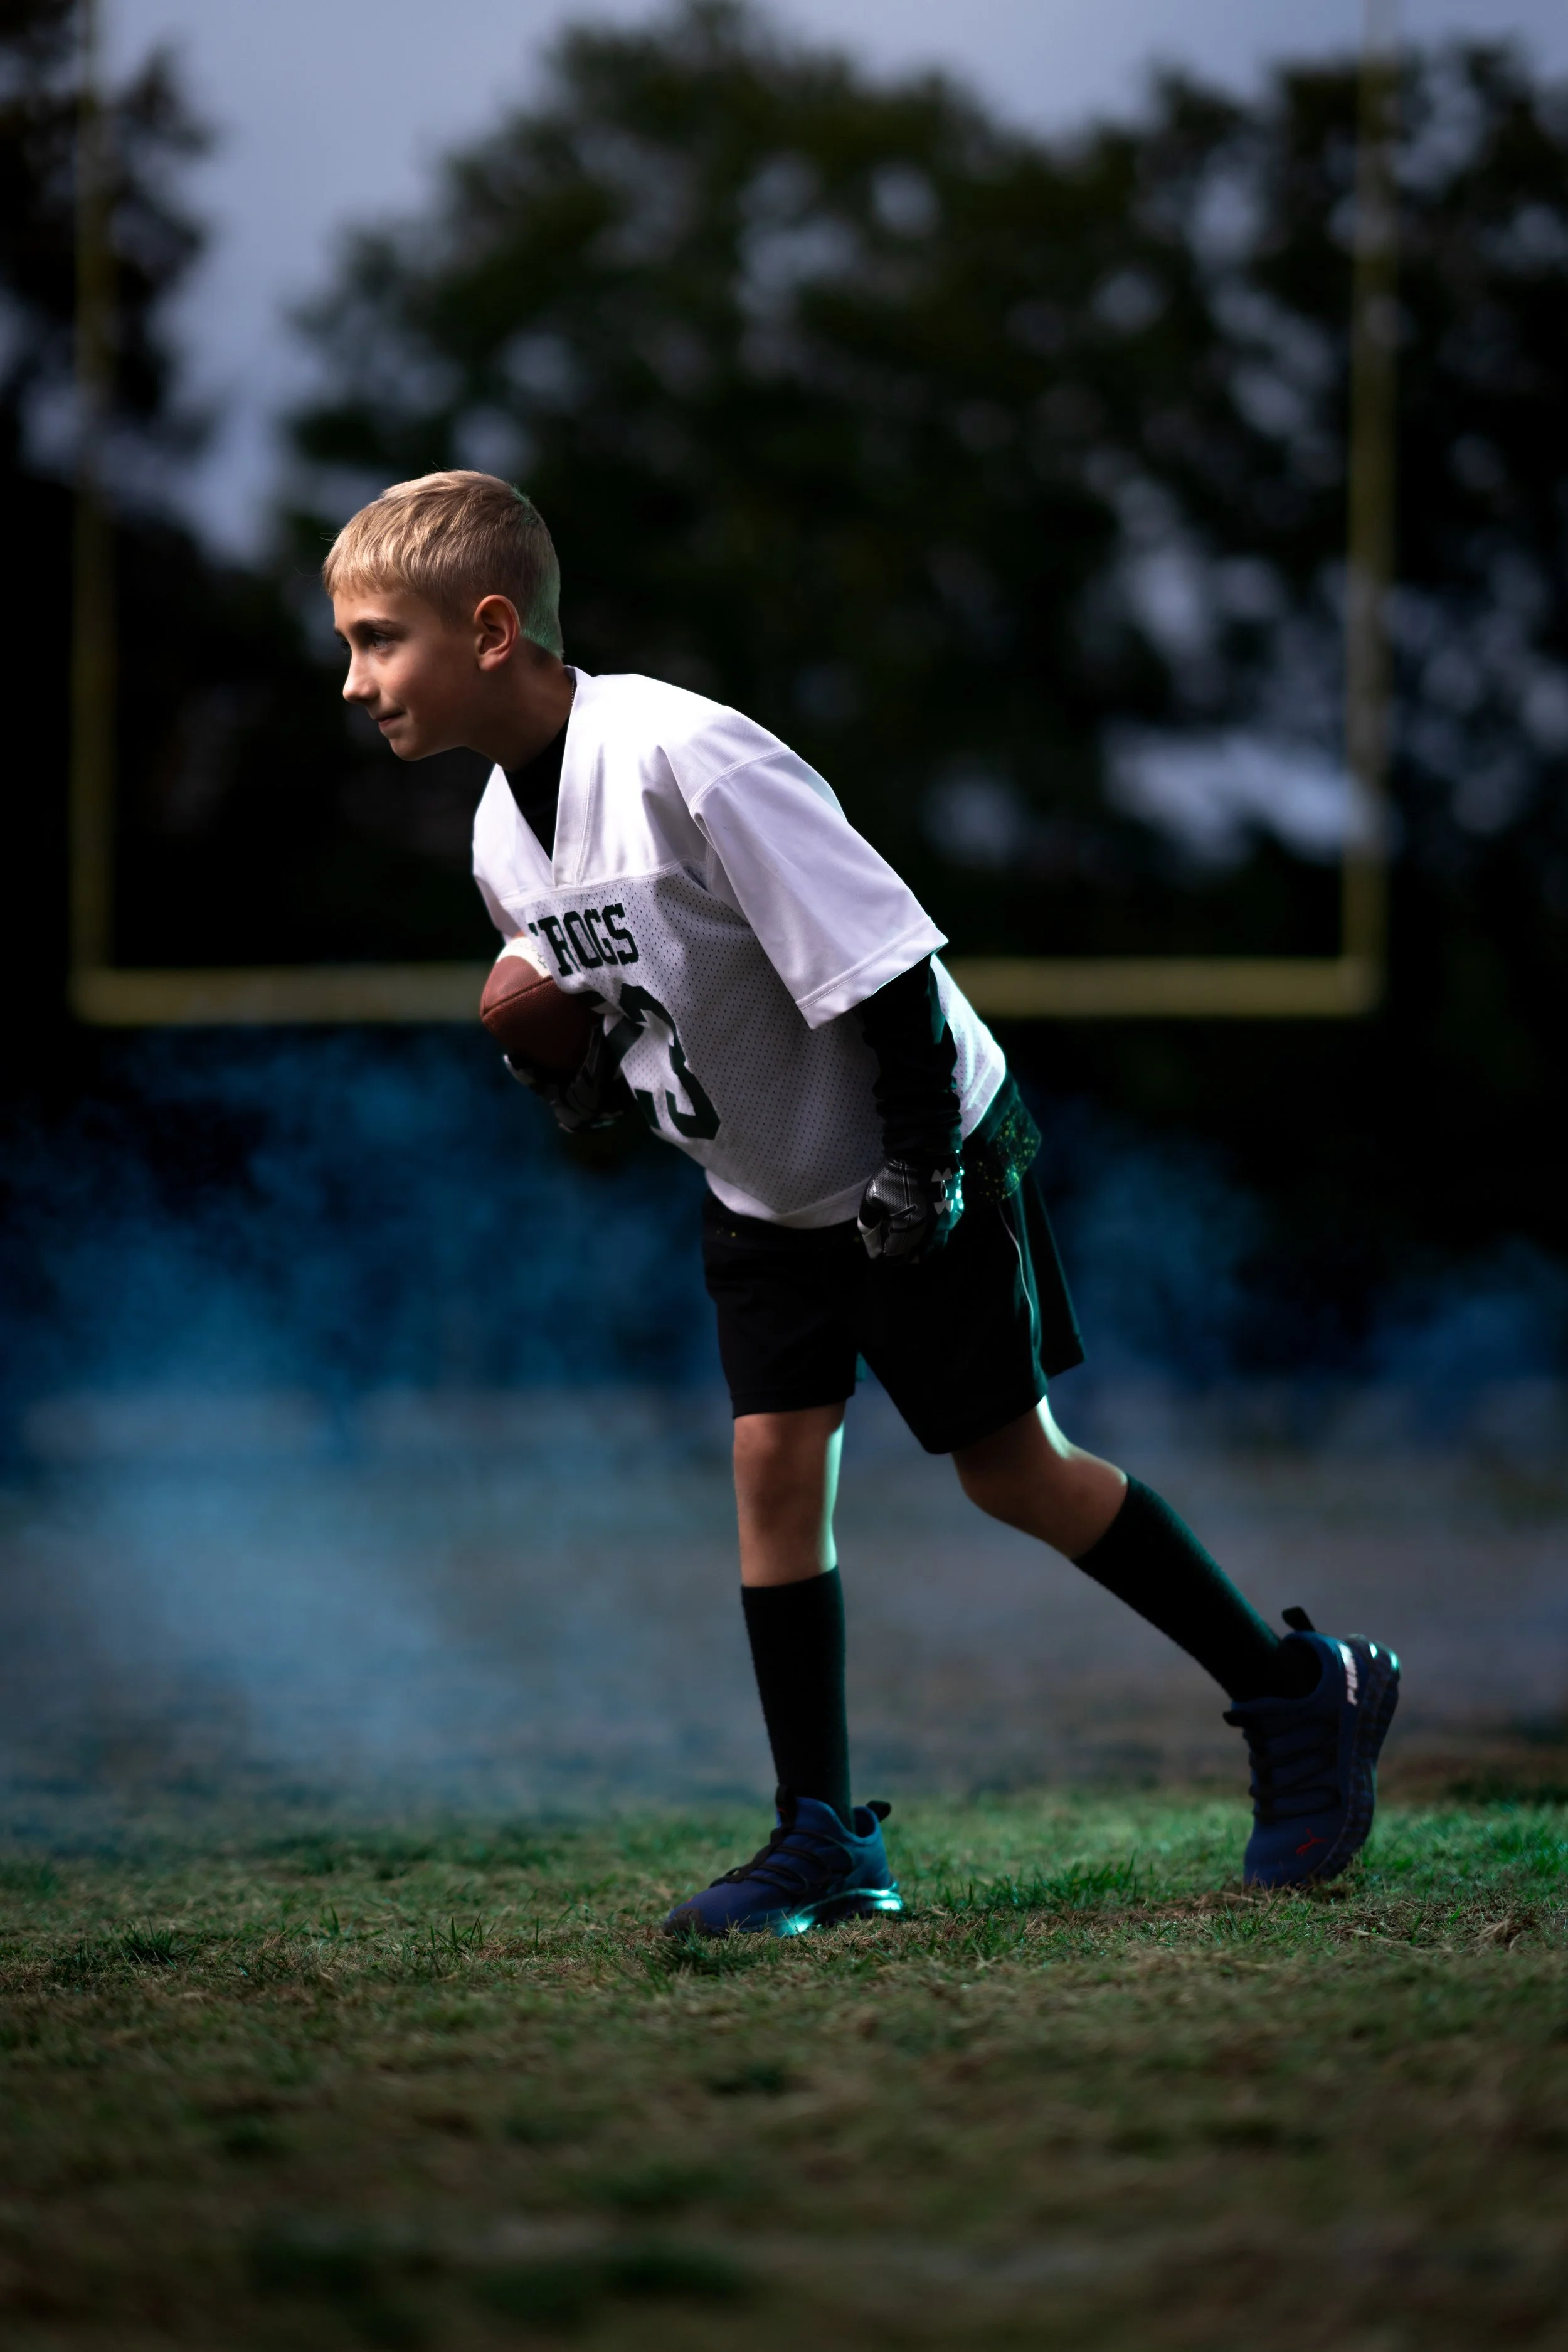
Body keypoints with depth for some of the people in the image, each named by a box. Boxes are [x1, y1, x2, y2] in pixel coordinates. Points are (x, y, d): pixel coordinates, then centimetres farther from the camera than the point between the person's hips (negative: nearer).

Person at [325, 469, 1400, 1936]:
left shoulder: (680, 758, -31)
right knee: (774, 1458, -3)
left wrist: (919, 1163, -24)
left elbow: (884, 958, -27)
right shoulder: (503, 839, -4)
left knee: (1012, 1469, 0)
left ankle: (1302, 1697, 16)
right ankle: (823, 1839, 2)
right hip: (764, 1190, 7)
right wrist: (571, 1070, -8)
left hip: (921, 1157, -7)